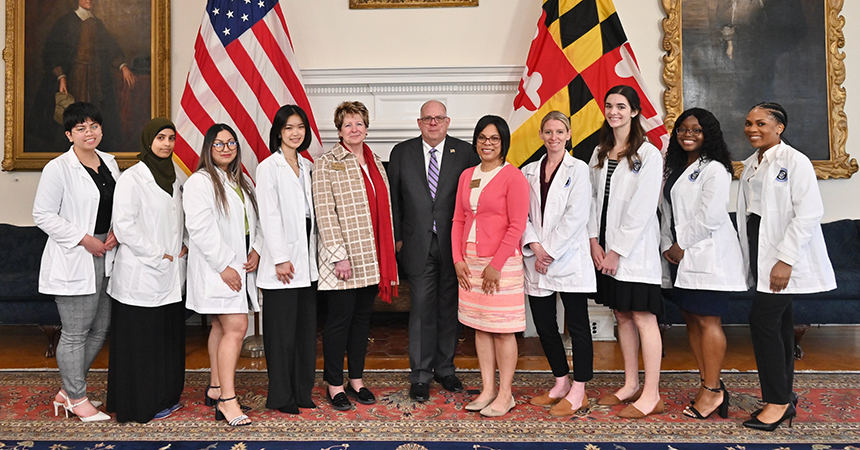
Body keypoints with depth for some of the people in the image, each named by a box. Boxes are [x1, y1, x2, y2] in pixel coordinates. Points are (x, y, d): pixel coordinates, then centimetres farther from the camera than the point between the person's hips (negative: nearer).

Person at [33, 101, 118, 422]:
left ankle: (67, 390, 30)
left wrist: (116, 231, 2)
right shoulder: (58, 168, -10)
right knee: (75, 334, 1)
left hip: (105, 258, 8)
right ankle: (77, 399, 17)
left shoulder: (109, 162, 10)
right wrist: (84, 239, -16)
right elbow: (43, 216, -11)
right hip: (74, 261, -7)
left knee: (100, 329, 14)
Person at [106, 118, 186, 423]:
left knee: (169, 337, 13)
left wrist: (185, 246, 7)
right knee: (140, 342, 2)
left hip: (171, 275, 7)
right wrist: (158, 255, -16)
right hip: (141, 275, -7)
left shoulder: (173, 179, 14)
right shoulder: (131, 179, -9)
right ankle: (142, 405, 15)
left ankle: (166, 397, 27)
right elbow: (123, 226, -16)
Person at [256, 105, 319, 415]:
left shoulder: (307, 166, 15)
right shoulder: (268, 167, -4)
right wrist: (280, 259, -15)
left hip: (307, 258, 6)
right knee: (282, 329, 1)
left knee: (307, 327, 10)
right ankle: (281, 396, 14)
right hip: (283, 259, -6)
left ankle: (302, 391, 22)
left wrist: (311, 254, 10)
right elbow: (269, 216, -10)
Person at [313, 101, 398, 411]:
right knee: (340, 319, 1)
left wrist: (387, 255, 13)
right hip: (343, 258, -6)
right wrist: (340, 256, -16)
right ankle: (334, 384, 16)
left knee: (363, 317, 13)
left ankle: (357, 380, 25)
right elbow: (325, 213, -11)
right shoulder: (326, 164, -5)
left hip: (371, 258, 6)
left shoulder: (376, 162, 14)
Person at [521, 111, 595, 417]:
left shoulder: (578, 170, -1)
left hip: (569, 259, -4)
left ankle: (578, 392, 13)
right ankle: (561, 383, 27)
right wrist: (534, 246, -8)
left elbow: (575, 216, -10)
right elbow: (522, 214, 7)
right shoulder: (528, 172, 12)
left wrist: (550, 251, -13)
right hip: (536, 260, 5)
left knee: (577, 325, 2)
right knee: (543, 325, 10)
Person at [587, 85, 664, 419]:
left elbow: (642, 209, -13)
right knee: (622, 315, 13)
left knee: (642, 316, -3)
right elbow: (593, 199, 11)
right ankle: (631, 385, 25)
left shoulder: (648, 154, -7)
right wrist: (594, 240, -1)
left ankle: (651, 395, 6)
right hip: (605, 249, 7)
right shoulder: (599, 153, 13)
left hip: (635, 250, -6)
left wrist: (617, 251, -14)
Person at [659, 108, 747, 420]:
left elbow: (710, 216, -16)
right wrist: (667, 245, 6)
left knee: (708, 321, -5)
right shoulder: (675, 170, 18)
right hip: (680, 256, 8)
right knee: (691, 319, 9)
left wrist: (682, 245, -11)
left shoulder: (714, 169, -7)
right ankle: (707, 383, 19)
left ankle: (713, 390, 4)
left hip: (707, 255, -8)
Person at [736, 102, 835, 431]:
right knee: (778, 324, 11)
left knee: (763, 320, -11)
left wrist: (785, 260, -21)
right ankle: (785, 400, 19)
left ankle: (777, 401, 2)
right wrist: (749, 259, 12)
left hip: (786, 257, -7)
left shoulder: (795, 161, -10)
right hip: (761, 255, 7)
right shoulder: (750, 165, 13)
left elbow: (808, 215, -17)